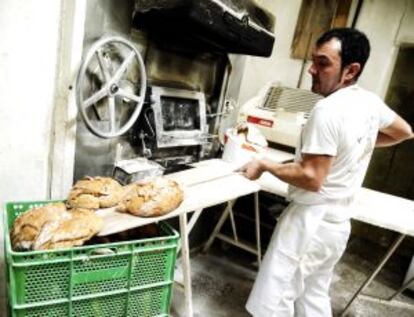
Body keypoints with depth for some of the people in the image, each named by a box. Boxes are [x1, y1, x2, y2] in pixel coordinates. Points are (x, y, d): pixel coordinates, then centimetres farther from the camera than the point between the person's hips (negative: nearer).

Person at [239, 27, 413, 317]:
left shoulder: (328, 109, -22)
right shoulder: (371, 103, 4)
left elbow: (311, 179, -24)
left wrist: (265, 165, -13)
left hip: (310, 222, -9)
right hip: (338, 223, 9)